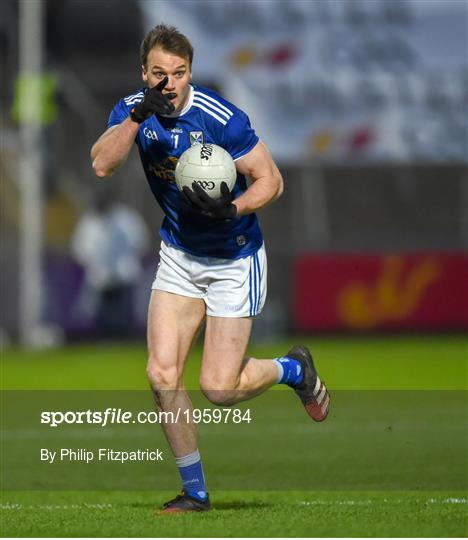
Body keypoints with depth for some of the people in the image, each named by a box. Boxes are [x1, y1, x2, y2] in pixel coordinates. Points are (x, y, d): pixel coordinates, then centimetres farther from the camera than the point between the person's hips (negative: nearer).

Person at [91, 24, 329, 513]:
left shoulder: (221, 118, -22)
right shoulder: (132, 110, -7)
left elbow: (270, 180, -15)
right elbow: (102, 164, -23)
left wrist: (233, 208, -32)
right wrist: (139, 115, -34)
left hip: (234, 261, -4)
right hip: (178, 255, 5)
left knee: (218, 389, -7)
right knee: (162, 374, -8)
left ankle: (294, 369, 24)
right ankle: (194, 490, 6)